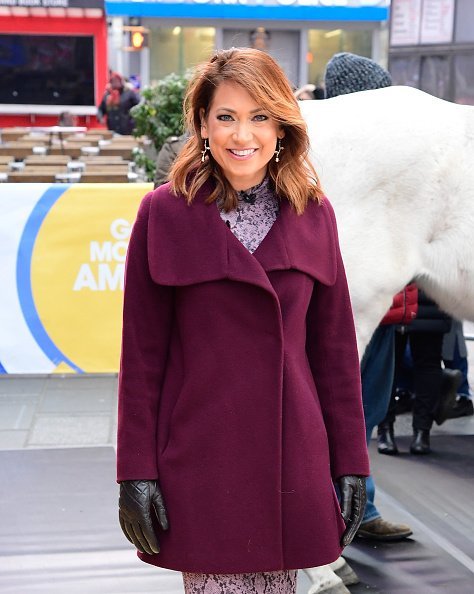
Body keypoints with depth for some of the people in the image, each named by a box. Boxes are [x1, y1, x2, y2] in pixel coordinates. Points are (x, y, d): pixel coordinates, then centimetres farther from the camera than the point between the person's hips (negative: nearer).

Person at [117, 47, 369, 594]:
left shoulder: (313, 213, 4)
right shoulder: (164, 212, -3)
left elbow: (335, 347, 7)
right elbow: (141, 354, -2)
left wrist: (350, 462, 6)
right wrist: (136, 471, -4)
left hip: (292, 458, 3)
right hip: (201, 461, -2)